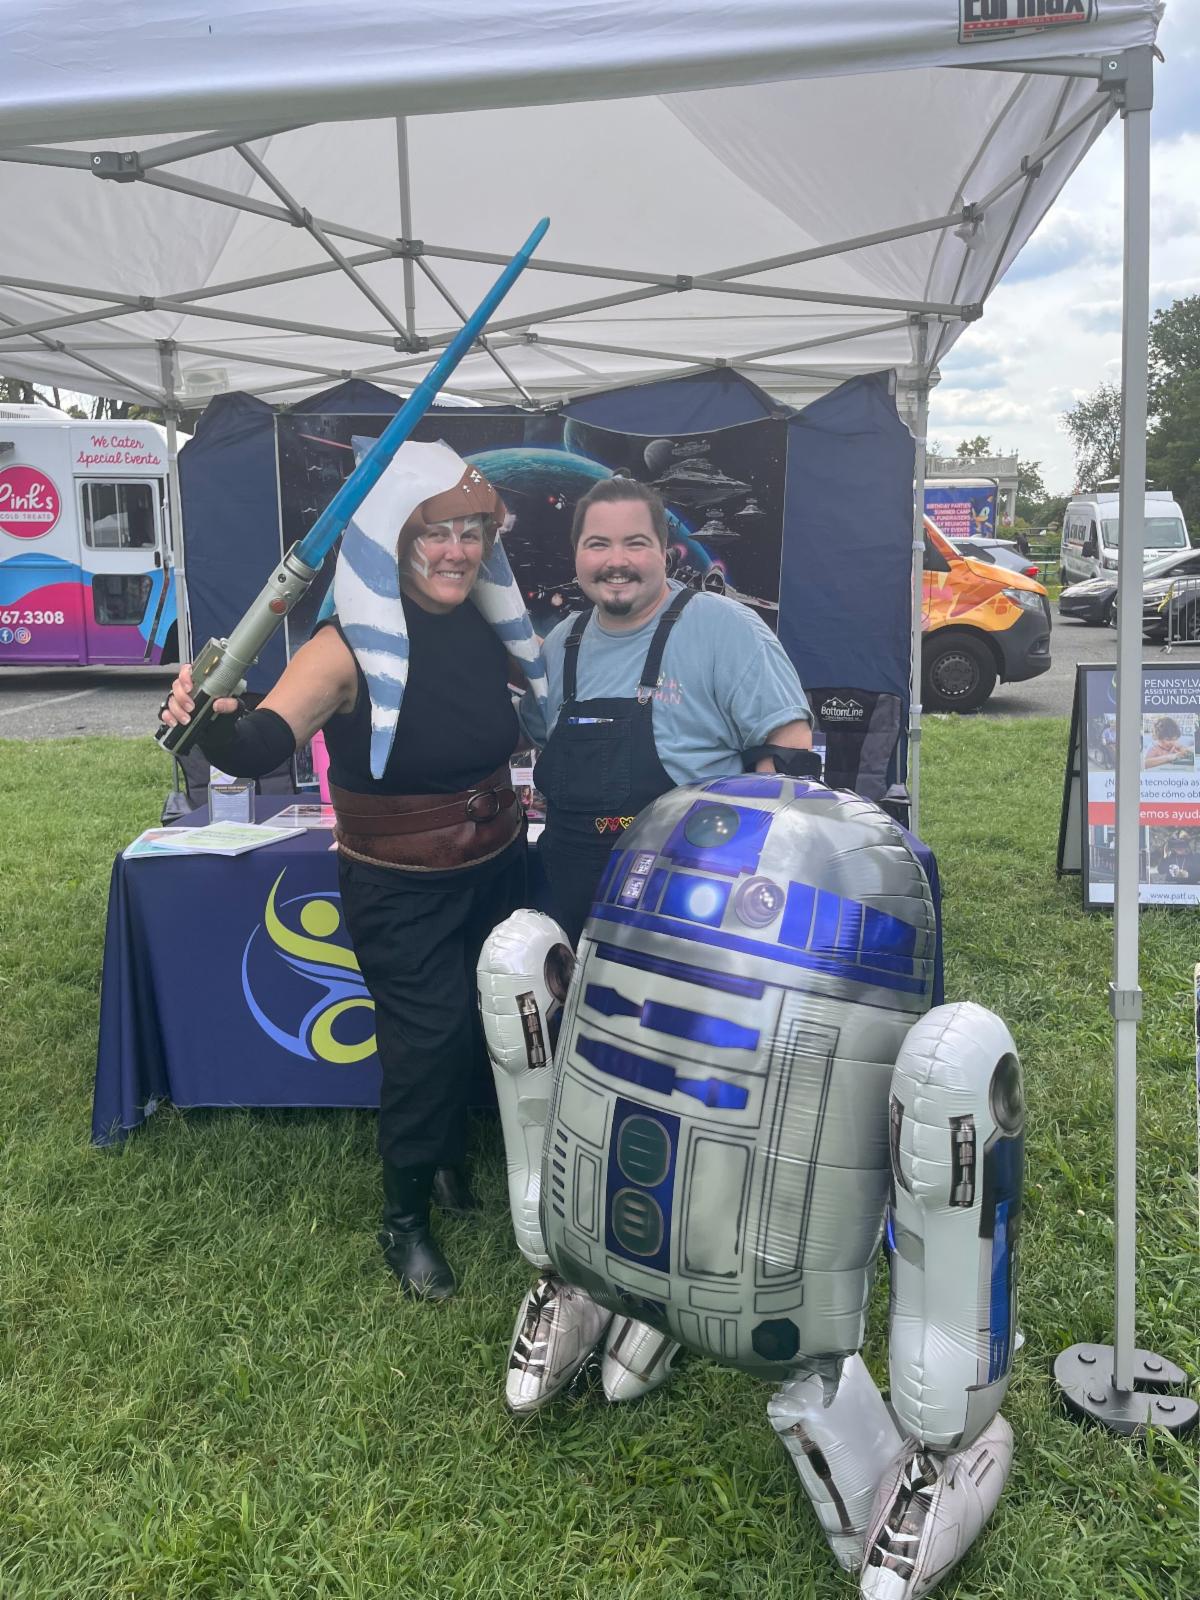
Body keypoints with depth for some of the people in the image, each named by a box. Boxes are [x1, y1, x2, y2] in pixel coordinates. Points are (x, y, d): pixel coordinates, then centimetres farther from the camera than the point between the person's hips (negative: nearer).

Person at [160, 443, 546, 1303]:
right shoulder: (351, 649, -23)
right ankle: (406, 1218, 23)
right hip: (400, 893, -5)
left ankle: (450, 1157, 46)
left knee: (485, 1023, 16)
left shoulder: (486, 629, -5)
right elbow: (263, 743, -38)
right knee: (430, 1038, -4)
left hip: (498, 870, 6)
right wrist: (216, 721, -56)